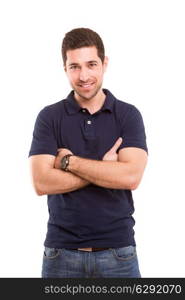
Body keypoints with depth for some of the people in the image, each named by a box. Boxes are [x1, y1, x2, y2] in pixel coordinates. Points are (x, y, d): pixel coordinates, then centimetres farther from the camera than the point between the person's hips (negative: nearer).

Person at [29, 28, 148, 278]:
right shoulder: (49, 117, 0)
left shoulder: (128, 115, 0)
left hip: (117, 251, 0)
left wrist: (69, 161, -12)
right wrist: (104, 168, -13)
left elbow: (131, 177, -15)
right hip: (62, 252, 0)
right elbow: (42, 182, -12)